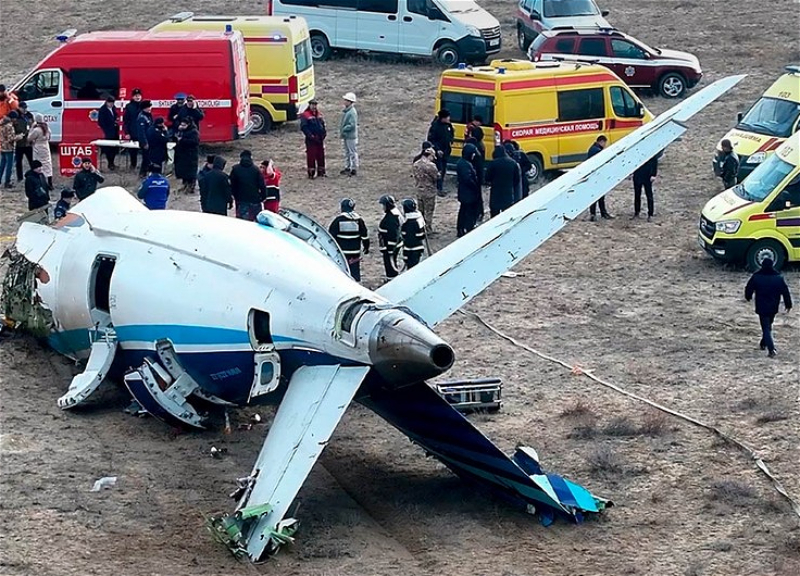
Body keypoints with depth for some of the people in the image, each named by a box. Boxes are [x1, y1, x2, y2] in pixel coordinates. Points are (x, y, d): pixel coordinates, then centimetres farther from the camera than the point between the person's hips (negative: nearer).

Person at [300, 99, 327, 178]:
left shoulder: (319, 115, 14)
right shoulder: (305, 115, -8)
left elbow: (323, 124, 21)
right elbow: (303, 127, -14)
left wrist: (324, 133, 5)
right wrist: (310, 135, -19)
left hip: (320, 139, 6)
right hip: (311, 140, -6)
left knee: (321, 155, 11)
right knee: (311, 156, -5)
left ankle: (321, 171, 21)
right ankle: (311, 173, 1)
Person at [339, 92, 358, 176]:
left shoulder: (352, 112, -19)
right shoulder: (345, 111, 10)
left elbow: (352, 125, -23)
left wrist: (344, 129, -17)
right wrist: (341, 131, 10)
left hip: (351, 136, -10)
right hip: (345, 136, 10)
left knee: (353, 153, -2)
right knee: (347, 152, 18)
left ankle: (354, 169, 3)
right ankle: (347, 168, 27)